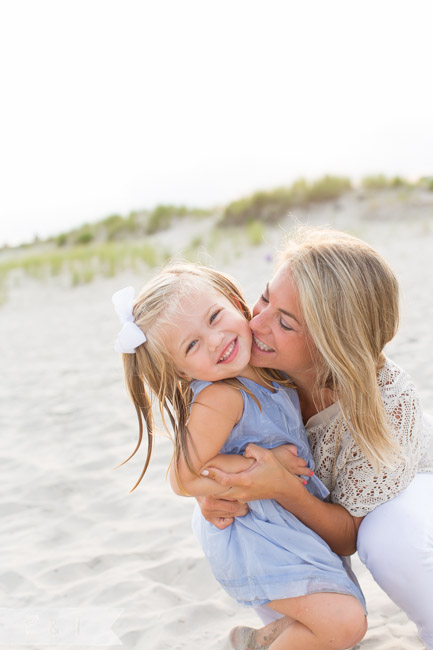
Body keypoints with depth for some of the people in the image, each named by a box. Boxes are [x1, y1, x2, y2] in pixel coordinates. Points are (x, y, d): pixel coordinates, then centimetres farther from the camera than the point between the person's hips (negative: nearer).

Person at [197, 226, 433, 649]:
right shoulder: (259, 362, -29)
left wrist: (283, 489, -47)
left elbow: (347, 536, -28)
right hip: (320, 494, 4)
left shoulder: (387, 401, -39)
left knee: (391, 542, -36)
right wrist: (213, 488, -33)